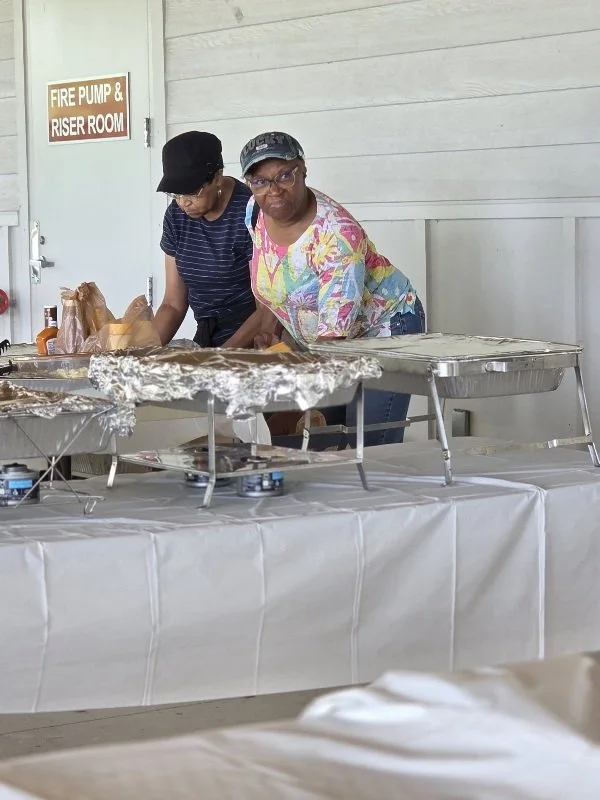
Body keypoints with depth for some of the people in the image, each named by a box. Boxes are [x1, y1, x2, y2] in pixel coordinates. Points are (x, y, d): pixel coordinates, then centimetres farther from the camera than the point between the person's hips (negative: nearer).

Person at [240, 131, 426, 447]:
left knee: (370, 451, -15)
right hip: (318, 340, 7)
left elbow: (336, 331, -34)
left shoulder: (336, 234, -31)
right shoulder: (255, 212, -9)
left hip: (384, 326, -7)